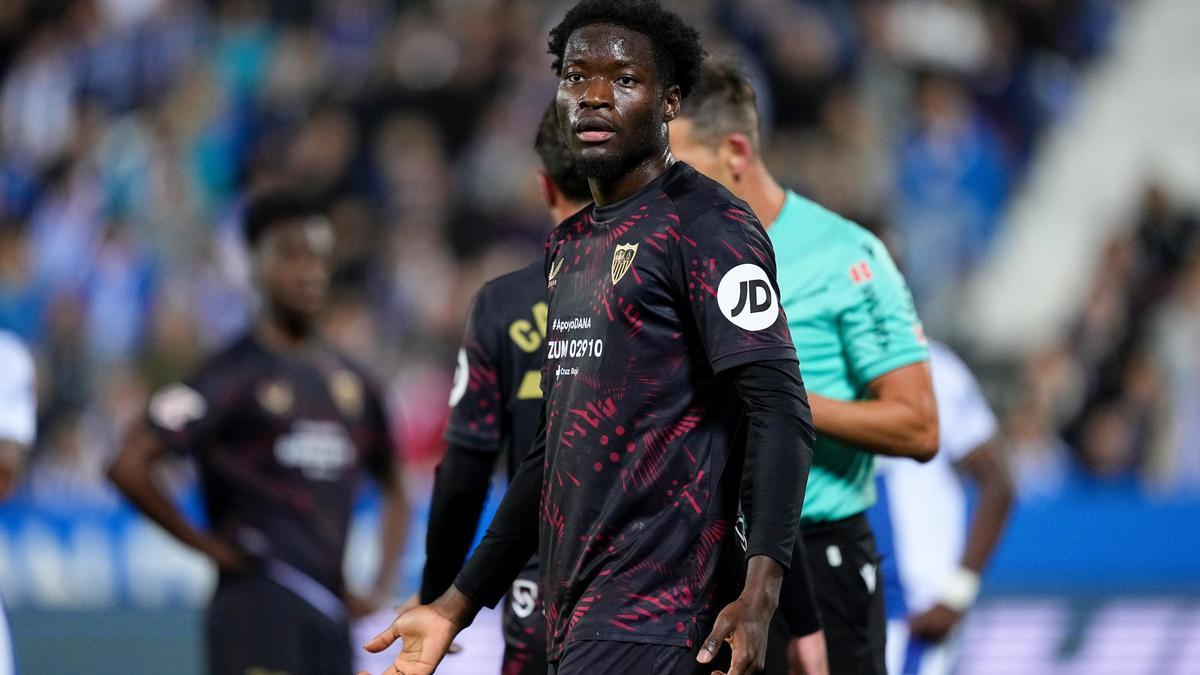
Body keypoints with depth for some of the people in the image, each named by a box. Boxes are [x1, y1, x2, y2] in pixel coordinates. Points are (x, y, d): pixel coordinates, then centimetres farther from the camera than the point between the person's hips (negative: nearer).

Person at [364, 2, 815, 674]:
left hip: (652, 619, -8)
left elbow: (780, 411, -15)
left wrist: (760, 593, -27)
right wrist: (460, 603, 23)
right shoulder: (570, 243, 19)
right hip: (576, 618, 8)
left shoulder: (706, 225, -7)